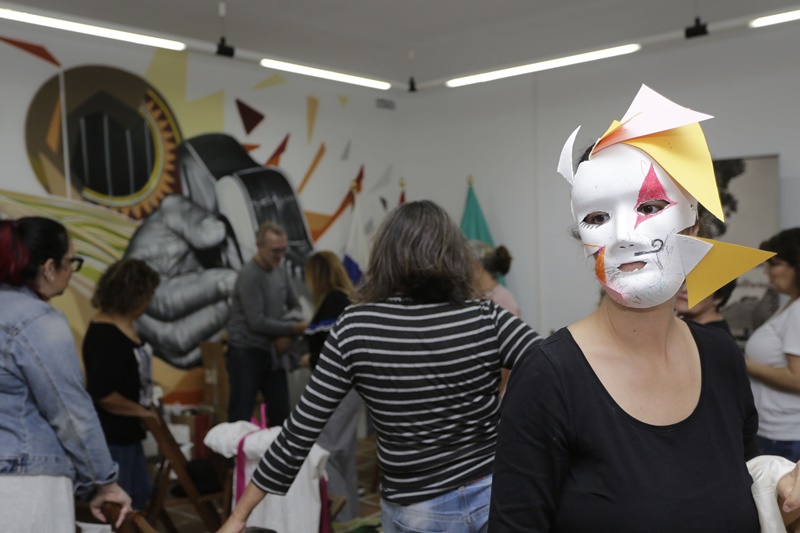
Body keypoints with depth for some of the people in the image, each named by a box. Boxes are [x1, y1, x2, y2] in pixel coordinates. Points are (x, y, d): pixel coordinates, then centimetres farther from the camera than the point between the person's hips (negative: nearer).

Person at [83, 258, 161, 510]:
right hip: (111, 435, -10)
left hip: (127, 433, 10)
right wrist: (141, 410, -15)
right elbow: (102, 393, -27)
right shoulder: (106, 335, -24)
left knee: (140, 492, 22)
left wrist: (147, 405, 6)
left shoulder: (124, 327, 5)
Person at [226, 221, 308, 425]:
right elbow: (257, 322, -22)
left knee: (281, 413, 11)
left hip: (272, 352, 7)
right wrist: (292, 328, -14)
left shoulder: (280, 272, 6)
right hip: (246, 353, -7)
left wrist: (287, 334, -5)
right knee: (241, 416, 0)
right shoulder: (249, 275, -17)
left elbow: (295, 306, 15)